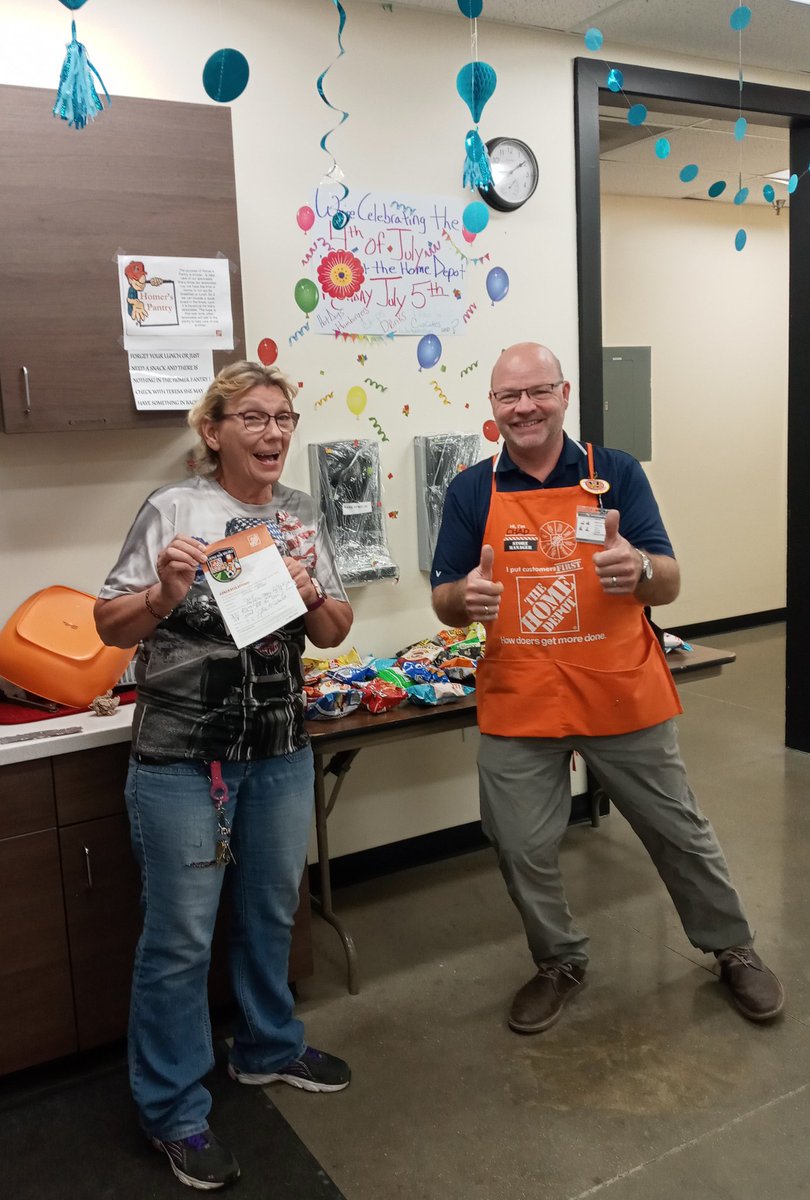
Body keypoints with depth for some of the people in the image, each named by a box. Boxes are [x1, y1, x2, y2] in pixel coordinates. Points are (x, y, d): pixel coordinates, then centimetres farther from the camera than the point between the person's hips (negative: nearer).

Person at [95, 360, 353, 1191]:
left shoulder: (300, 515, 5)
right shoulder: (175, 509, -10)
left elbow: (335, 633, 9)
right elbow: (111, 628, -9)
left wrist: (309, 594, -12)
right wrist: (165, 593, -27)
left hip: (281, 753, 5)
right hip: (182, 757, -5)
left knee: (271, 912, 19)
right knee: (180, 937, 3)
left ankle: (268, 1048, 43)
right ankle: (172, 1112, 23)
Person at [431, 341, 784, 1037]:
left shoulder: (616, 473, -1)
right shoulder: (472, 491, 2)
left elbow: (668, 585, -5)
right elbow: (445, 604, 2)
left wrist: (638, 568, -29)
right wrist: (467, 596, -23)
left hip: (623, 695, 0)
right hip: (518, 706, 1)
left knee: (681, 833, 14)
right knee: (523, 851, 9)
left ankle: (733, 949, 40)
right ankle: (559, 964, 36)